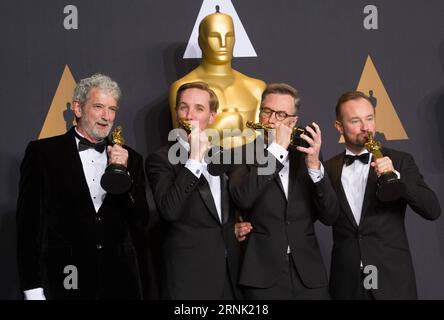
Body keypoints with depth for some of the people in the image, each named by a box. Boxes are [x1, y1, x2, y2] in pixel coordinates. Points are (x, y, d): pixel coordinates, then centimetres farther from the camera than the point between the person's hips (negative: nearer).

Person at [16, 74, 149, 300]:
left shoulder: (130, 159, 9)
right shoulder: (43, 152, 0)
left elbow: (140, 222, 5)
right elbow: (29, 222, -2)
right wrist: (33, 289, -7)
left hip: (120, 283, 3)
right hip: (65, 282, -3)